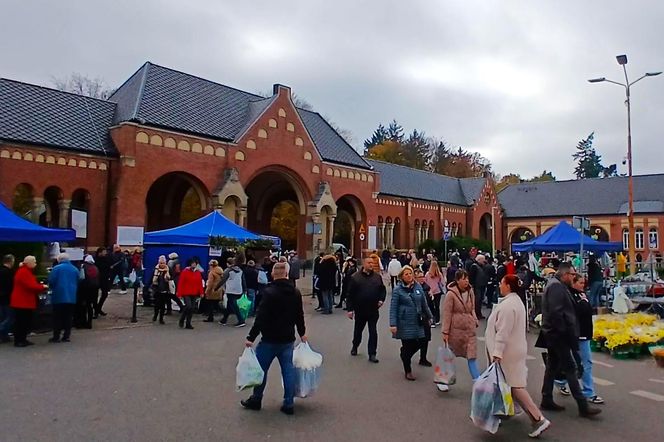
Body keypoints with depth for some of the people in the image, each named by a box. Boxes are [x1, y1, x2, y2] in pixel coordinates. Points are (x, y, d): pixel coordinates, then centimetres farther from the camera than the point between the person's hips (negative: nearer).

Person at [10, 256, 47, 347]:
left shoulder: (28, 271, 18)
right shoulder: (23, 272, -16)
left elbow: (32, 285, 18)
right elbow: (31, 286, -22)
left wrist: (41, 287, 2)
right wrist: (42, 287, -10)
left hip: (27, 302, 11)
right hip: (21, 302, -11)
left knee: (26, 322, 12)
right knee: (20, 322, -5)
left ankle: (23, 339, 19)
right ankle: (18, 341, 0)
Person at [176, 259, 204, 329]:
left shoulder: (198, 273, 10)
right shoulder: (184, 272, -5)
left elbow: (200, 283, 8)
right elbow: (180, 284, -7)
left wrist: (201, 292, -1)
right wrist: (179, 294, -11)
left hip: (194, 294, 5)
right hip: (186, 294, -5)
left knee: (192, 309, 6)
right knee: (188, 306, -17)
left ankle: (188, 324, 15)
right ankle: (181, 320, 7)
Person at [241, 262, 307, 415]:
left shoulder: (269, 292, -16)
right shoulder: (296, 293, 3)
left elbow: (261, 317, -19)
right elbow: (299, 316, 12)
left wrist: (251, 337, -14)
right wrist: (302, 333, 25)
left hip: (269, 339, -5)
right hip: (288, 339, 5)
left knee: (261, 368, 11)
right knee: (288, 370, 9)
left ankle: (256, 400, 23)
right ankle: (288, 404, 13)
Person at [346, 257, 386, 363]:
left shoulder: (377, 277, 3)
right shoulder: (355, 277, -6)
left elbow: (383, 289, 11)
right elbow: (350, 294, -6)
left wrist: (381, 299, -6)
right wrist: (350, 309, -9)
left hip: (373, 310, 1)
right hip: (360, 310, -1)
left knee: (373, 332, 1)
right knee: (358, 330, 18)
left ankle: (372, 354, 8)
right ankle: (355, 346, 42)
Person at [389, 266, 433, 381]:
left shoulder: (418, 287, 3)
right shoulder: (398, 289, -9)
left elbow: (424, 303, 13)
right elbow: (393, 308, -11)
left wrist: (428, 316, 19)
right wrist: (393, 324, -17)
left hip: (417, 322, 4)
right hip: (405, 323, -4)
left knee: (419, 343, 6)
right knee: (407, 346, 3)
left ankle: (405, 356, 38)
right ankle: (408, 371, 21)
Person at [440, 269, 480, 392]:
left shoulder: (470, 292, 2)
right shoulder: (451, 294, -14)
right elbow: (446, 314, -13)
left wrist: (475, 321, 1)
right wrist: (445, 332, -13)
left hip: (470, 329, 4)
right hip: (455, 329, -4)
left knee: (472, 356, 1)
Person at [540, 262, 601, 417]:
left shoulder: (558, 286, 17)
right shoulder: (556, 287, -17)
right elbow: (555, 312, -24)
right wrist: (563, 331, -18)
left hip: (552, 334, 11)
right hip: (557, 334, -11)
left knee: (552, 366, 14)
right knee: (570, 367, -6)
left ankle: (547, 400, 21)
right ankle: (583, 406, -2)